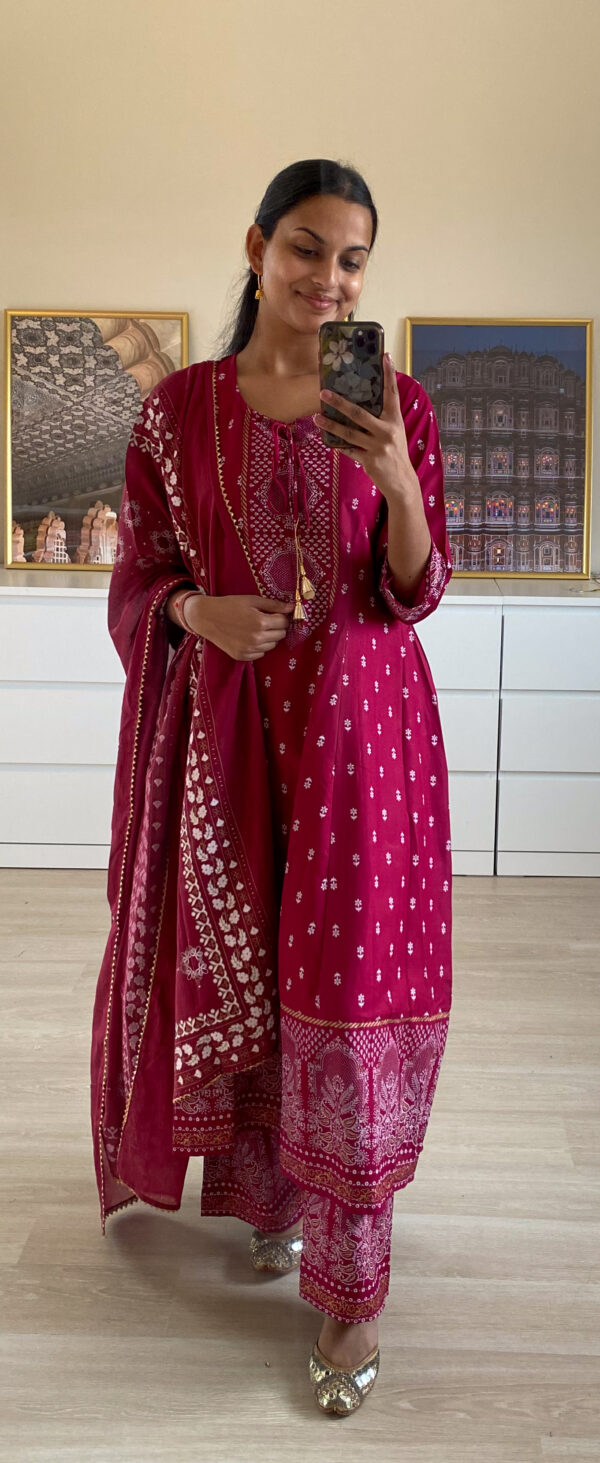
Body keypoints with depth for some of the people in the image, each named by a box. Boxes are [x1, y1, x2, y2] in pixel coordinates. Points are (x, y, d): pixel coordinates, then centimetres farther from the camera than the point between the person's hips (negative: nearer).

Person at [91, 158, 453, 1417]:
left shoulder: (397, 407, 2)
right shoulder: (179, 409, 3)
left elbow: (417, 593, 0)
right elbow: (140, 577, 7)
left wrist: (396, 480, -19)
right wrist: (202, 611, -15)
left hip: (359, 722, -1)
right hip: (225, 725, 2)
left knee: (346, 983, -4)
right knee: (236, 969, 9)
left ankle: (354, 1289, 10)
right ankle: (275, 1193, 35)